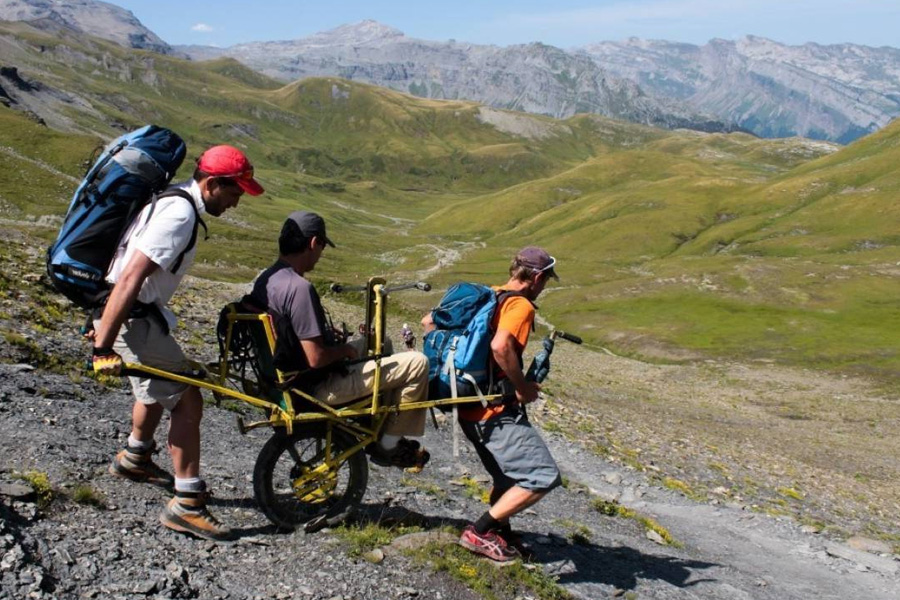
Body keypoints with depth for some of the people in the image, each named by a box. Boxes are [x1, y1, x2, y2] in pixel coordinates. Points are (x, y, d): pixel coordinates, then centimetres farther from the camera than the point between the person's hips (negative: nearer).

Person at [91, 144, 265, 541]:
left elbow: (131, 268, 20)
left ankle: (134, 459, 49)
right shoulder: (179, 215, -23)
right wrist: (103, 348, -30)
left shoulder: (171, 199, 9)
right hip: (130, 317, -11)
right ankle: (187, 505, -2)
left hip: (139, 311, 11)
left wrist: (99, 320, 29)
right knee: (187, 400, -8)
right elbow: (130, 278, -30)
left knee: (161, 385, 28)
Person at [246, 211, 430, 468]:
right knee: (417, 363, -7)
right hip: (318, 386, -10)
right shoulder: (299, 287, -27)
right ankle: (389, 443, 8)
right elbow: (316, 358, -28)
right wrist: (346, 349, -10)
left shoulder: (265, 280, 3)